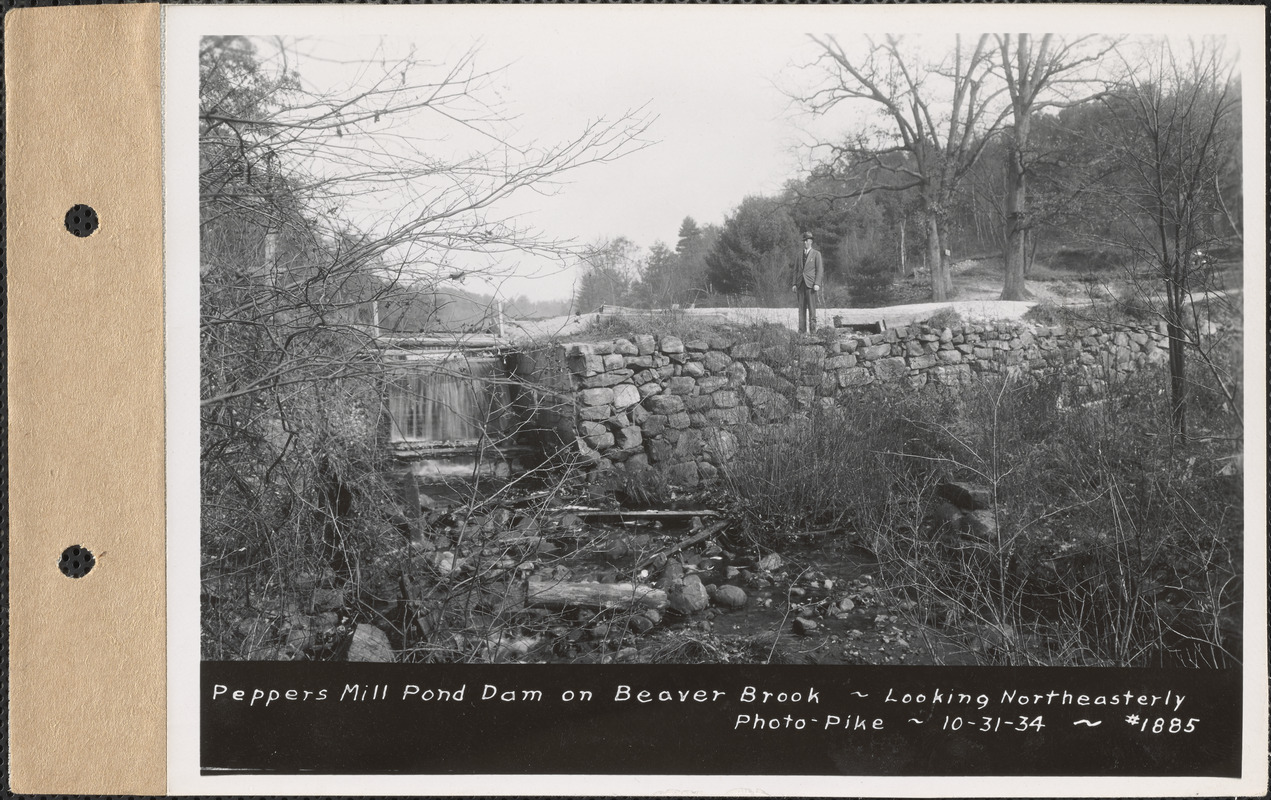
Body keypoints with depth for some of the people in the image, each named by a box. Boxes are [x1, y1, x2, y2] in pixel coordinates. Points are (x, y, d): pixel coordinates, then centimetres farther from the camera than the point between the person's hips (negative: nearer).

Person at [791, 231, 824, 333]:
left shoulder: (816, 254, 4)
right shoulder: (799, 254, 17)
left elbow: (820, 270, -1)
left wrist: (817, 284, -12)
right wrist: (794, 284, 6)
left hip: (811, 284, -4)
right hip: (801, 284, 4)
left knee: (811, 307, -9)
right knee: (801, 307, 1)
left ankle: (812, 329, -9)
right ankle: (802, 330, 0)